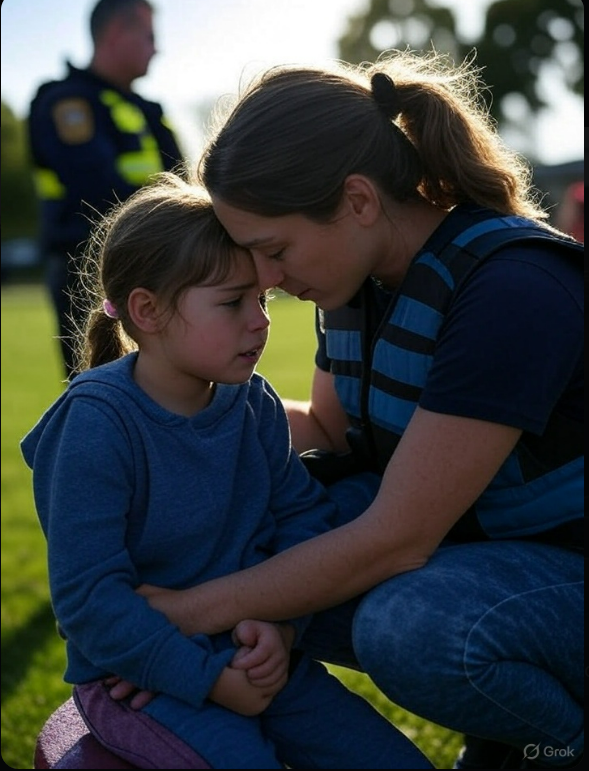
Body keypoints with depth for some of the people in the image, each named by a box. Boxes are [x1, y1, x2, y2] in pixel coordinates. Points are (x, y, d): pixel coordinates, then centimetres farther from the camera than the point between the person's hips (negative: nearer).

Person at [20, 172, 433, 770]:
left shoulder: (252, 402, 0)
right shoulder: (97, 423, -18)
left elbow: (303, 513, 3)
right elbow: (88, 597, -20)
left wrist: (280, 622, -16)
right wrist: (210, 677, -21)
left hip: (262, 656, 6)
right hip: (145, 670, -5)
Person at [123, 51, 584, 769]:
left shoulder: (513, 290, -29)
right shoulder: (368, 273, -2)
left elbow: (395, 540, -28)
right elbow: (329, 429, 14)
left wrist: (199, 611, -22)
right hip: (461, 542, 9)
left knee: (409, 627, -35)